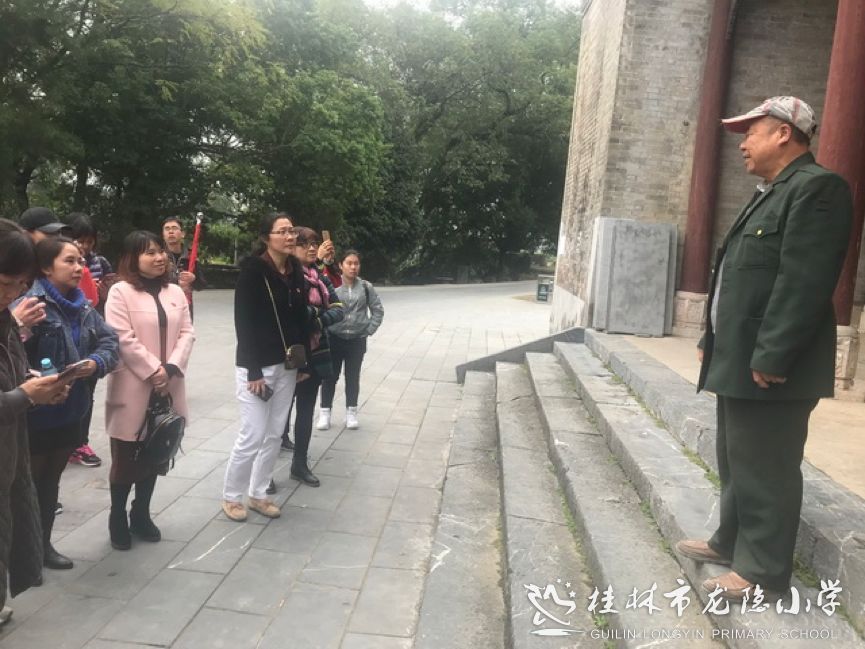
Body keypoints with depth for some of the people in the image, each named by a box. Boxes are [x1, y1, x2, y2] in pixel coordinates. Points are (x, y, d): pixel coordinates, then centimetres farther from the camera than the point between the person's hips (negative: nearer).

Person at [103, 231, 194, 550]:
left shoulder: (175, 292, 10)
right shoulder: (121, 292, -7)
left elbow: (187, 333, 4)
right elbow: (123, 339, -15)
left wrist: (171, 368, -10)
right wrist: (153, 370, -17)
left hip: (167, 388, 5)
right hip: (133, 389, -5)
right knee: (126, 457, 6)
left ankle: (141, 514, 29)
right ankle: (118, 518, 21)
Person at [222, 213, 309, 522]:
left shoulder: (295, 270, 6)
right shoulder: (253, 270, -13)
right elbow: (244, 322, -16)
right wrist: (254, 370, -18)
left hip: (286, 365, 6)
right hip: (257, 365, -6)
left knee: (274, 434, 12)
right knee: (253, 435, -3)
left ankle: (258, 494, 27)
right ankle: (231, 496, 18)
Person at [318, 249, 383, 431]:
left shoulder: (366, 287, -1)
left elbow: (378, 310, 6)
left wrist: (369, 329, -1)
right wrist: (325, 326, -11)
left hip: (357, 340, 2)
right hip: (334, 338, -1)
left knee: (353, 377, 11)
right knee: (330, 376, 7)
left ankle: (351, 412, 23)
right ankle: (325, 412, 18)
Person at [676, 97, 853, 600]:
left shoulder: (817, 187, -13)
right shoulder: (771, 194, 20)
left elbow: (803, 282, -22)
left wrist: (770, 356, -24)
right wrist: (713, 341, 18)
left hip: (769, 366, -10)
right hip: (741, 358, 10)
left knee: (765, 467, 0)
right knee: (737, 461, 19)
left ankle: (764, 569, 13)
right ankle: (731, 541, 34)